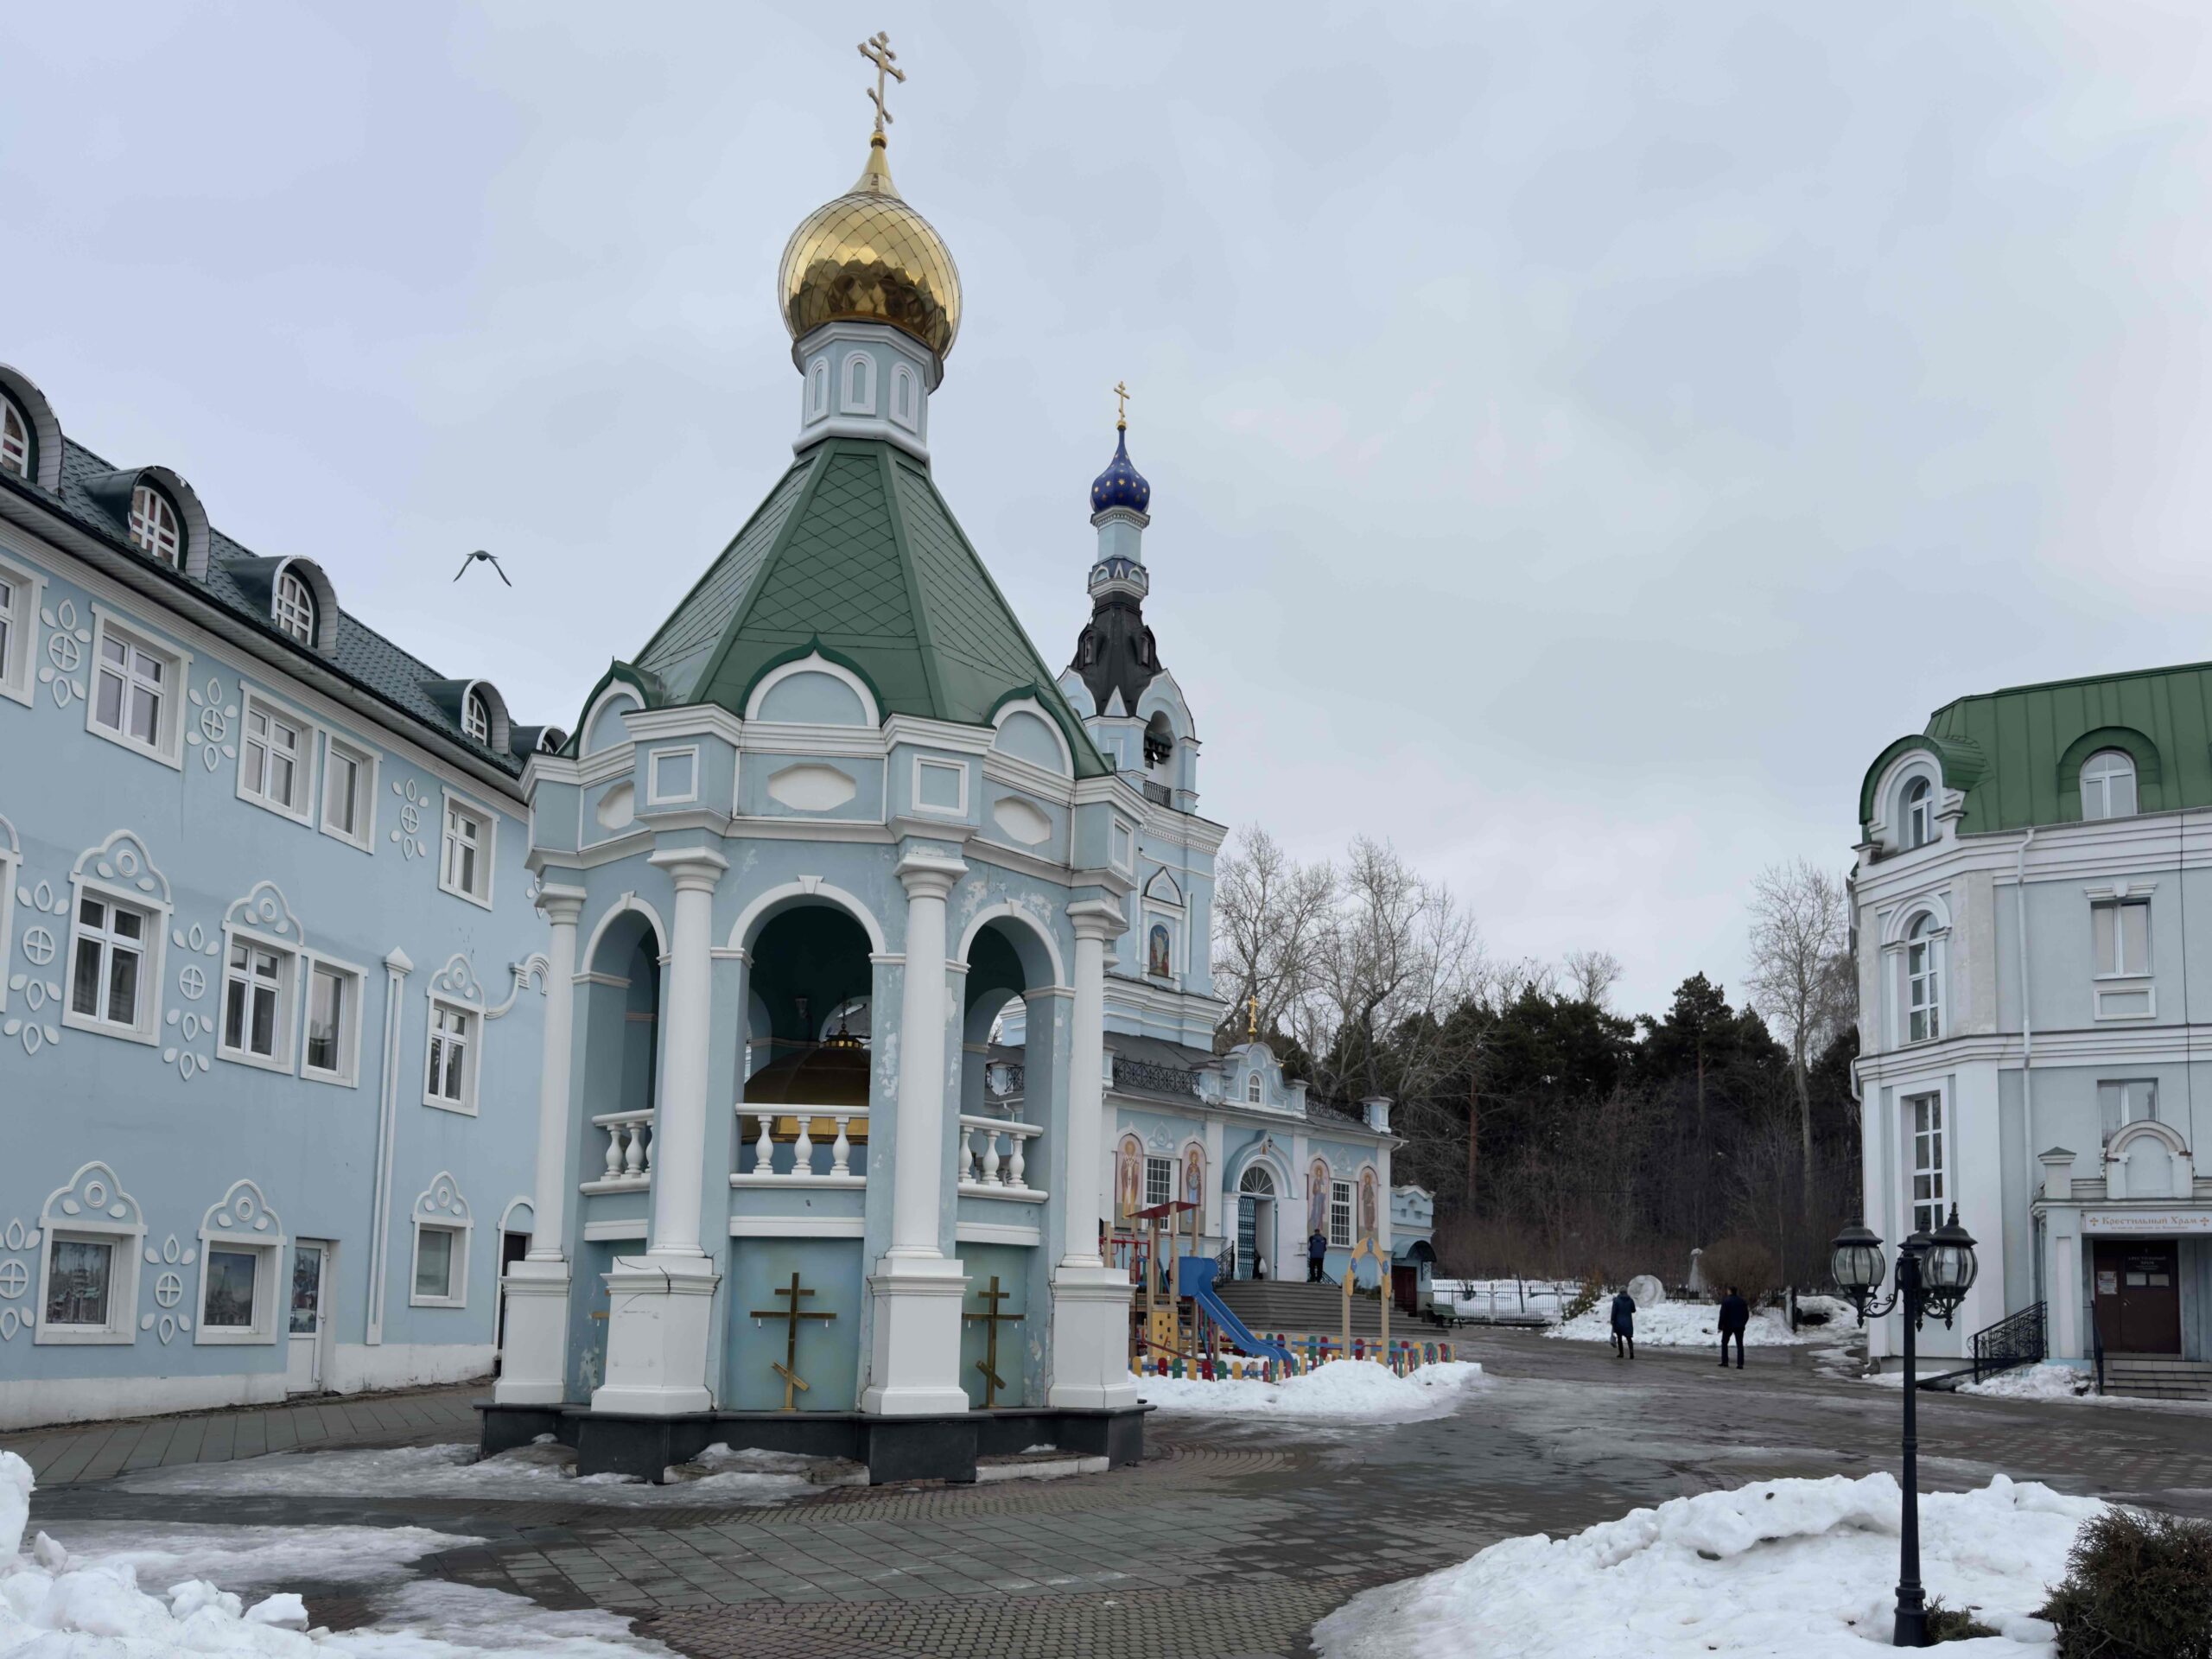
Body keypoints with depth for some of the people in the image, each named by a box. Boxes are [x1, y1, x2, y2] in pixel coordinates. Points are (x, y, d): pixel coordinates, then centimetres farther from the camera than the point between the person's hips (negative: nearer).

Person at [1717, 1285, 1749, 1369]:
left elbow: (1723, 1315, -13)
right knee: (1740, 1344, 3)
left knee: (1724, 1343, 12)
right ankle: (1740, 1364, -4)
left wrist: (1720, 1326, -8)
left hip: (1728, 1325, -4)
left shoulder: (1726, 1300, -10)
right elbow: (1747, 1315, 11)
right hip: (1739, 1326, 4)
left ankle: (1724, 1362, 9)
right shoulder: (1742, 1301, 6)